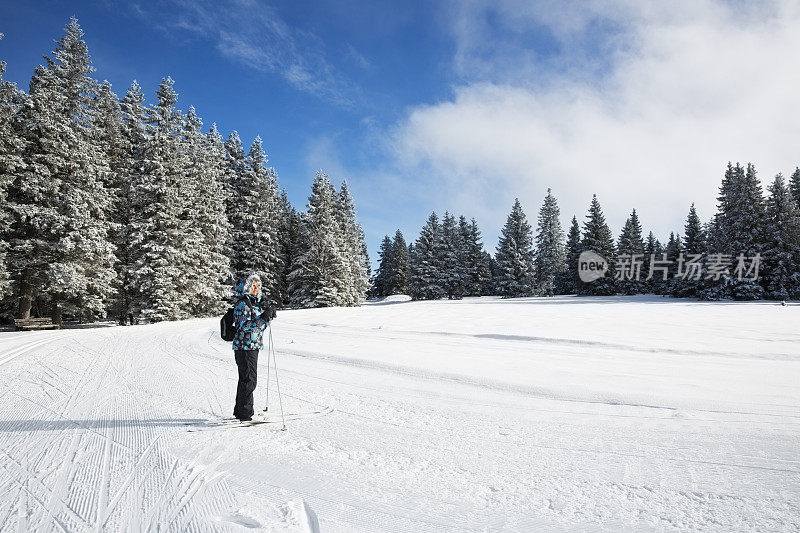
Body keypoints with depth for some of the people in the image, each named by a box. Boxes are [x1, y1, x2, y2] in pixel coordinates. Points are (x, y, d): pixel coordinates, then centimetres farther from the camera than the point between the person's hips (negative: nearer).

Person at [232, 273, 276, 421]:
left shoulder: (255, 303, 15)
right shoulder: (242, 304, -13)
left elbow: (260, 325, 21)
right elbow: (245, 325, -24)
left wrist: (269, 313, 4)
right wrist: (263, 318, -32)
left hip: (253, 346, 9)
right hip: (245, 346, -9)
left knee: (245, 379, 16)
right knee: (249, 380, -8)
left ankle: (239, 411, 26)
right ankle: (245, 413, -1)